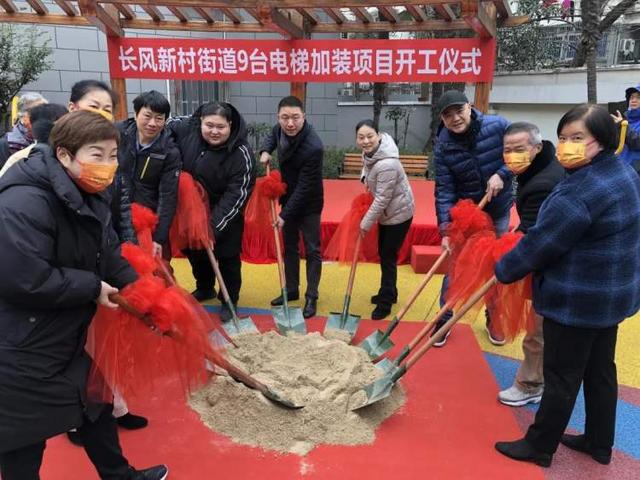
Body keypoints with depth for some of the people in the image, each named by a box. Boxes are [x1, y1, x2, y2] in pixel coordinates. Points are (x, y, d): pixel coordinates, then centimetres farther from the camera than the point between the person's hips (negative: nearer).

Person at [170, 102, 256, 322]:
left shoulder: (241, 154, -28)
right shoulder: (186, 129, -18)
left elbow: (236, 195, -27)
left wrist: (215, 227, -28)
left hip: (225, 214, -5)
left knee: (227, 257, 7)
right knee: (194, 251, 22)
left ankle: (229, 301, 29)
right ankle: (204, 289, 47)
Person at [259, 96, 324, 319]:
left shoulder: (313, 147, -32)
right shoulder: (280, 129, -10)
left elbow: (304, 188, -28)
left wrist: (284, 215, -24)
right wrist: (265, 150, -3)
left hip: (308, 204, -7)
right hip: (288, 198, 7)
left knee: (311, 250, 3)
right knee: (289, 246, 16)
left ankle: (311, 297, 16)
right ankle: (291, 290, 31)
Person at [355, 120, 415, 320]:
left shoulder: (387, 165, -34)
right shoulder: (370, 151, -7)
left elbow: (382, 199, -28)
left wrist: (366, 223, -17)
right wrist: (365, 177, -1)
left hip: (398, 213, -9)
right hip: (387, 212, 9)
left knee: (388, 257, -1)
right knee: (383, 253, 19)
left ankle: (385, 303, 13)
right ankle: (389, 293, 37)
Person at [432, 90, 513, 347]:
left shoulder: (498, 126, -16)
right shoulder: (443, 147, -17)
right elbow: (444, 190, -18)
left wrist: (502, 174, -22)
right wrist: (445, 229, -24)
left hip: (499, 211, 1)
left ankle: (493, 317, 31)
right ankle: (445, 319, 17)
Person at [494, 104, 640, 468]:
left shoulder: (579, 192, -27)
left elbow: (541, 243, -22)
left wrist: (503, 270, -7)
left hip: (576, 300, -9)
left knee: (562, 375, 5)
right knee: (600, 369, 20)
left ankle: (539, 446, 23)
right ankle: (600, 444, 37)